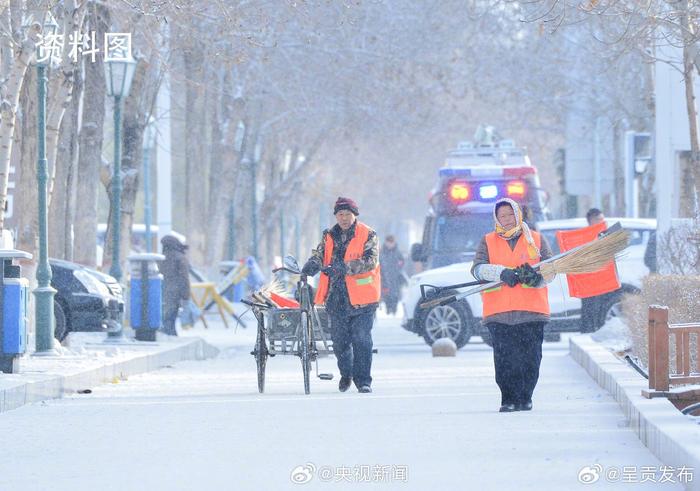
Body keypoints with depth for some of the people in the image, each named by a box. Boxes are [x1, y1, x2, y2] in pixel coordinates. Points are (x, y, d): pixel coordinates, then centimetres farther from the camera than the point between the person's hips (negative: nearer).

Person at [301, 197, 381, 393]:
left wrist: (344, 267, -28)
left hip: (361, 298, -4)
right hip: (337, 297, 4)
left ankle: (363, 380, -2)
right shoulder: (329, 237, 13)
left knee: (361, 339, -8)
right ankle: (346, 374, 33)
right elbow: (319, 256, 3)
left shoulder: (368, 236, -2)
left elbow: (370, 261, -15)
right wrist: (312, 265, -22)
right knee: (339, 341, 10)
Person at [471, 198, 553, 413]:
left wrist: (536, 277, -17)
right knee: (504, 359, -6)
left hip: (532, 310, 0)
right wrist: (502, 273, -17)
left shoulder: (537, 240, 13)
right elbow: (478, 268, 0)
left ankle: (525, 399, 11)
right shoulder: (488, 242, 13)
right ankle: (508, 400, 3)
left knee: (530, 358, -2)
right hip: (499, 312, 0)